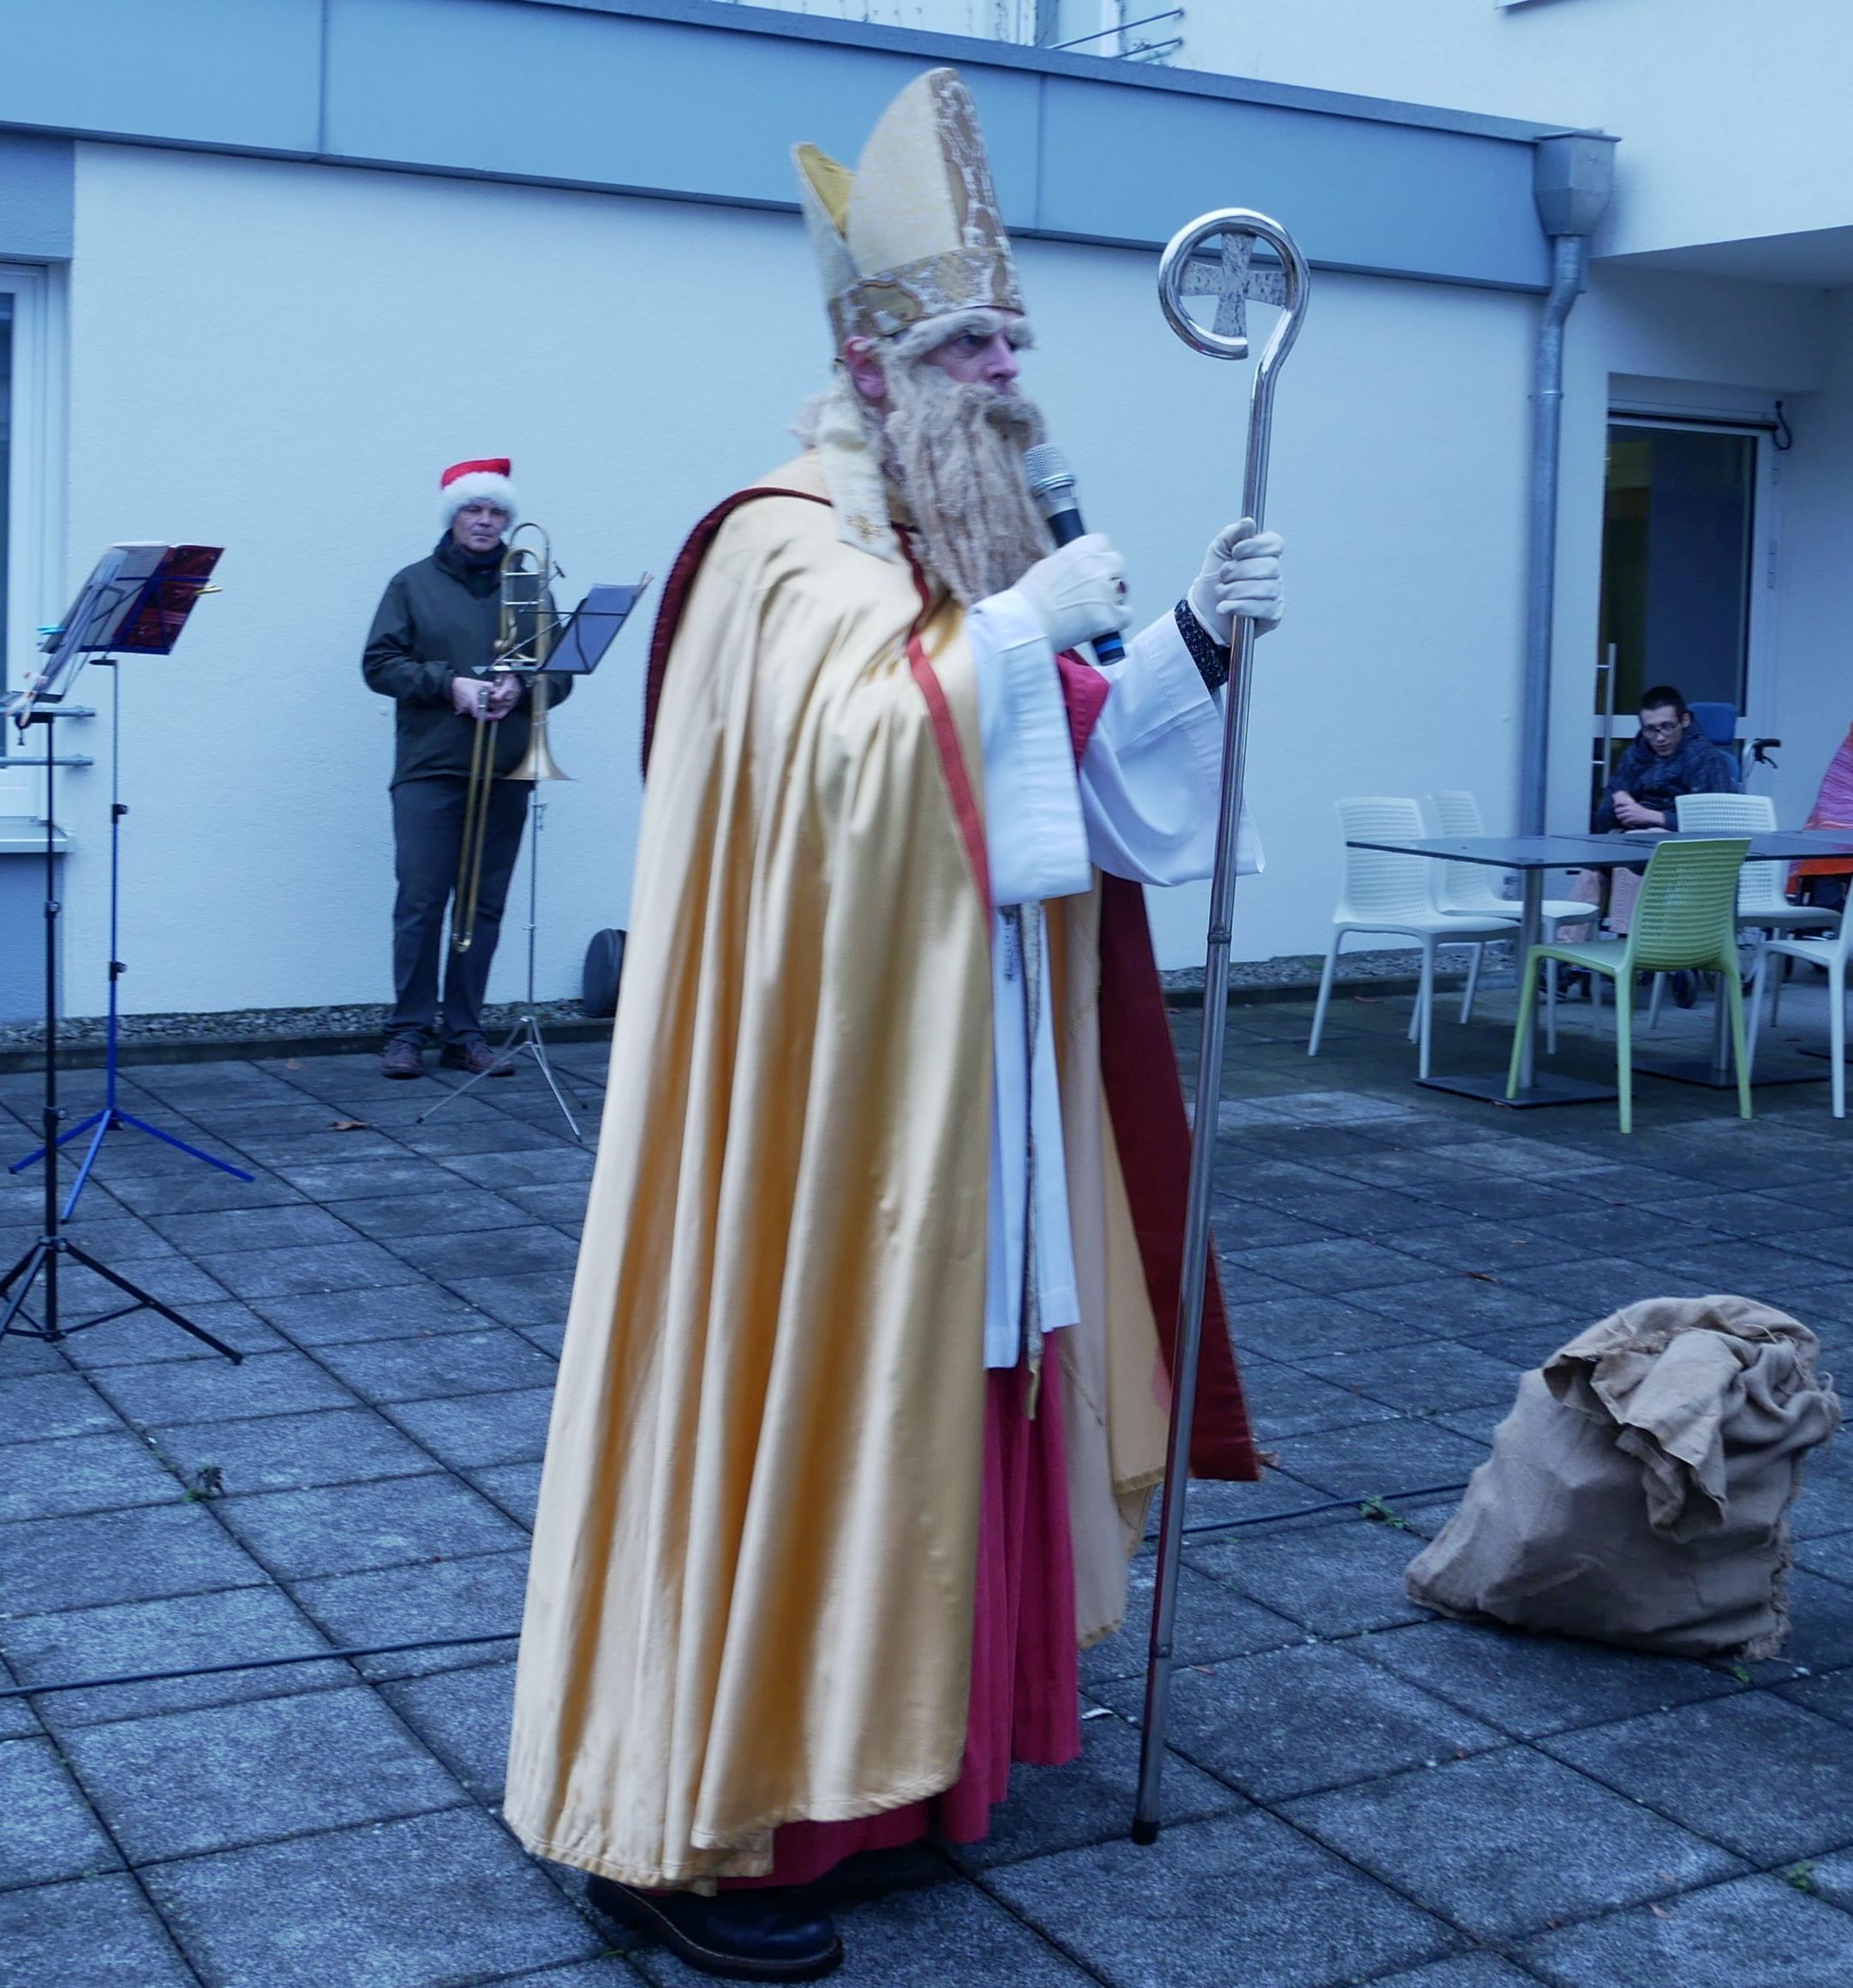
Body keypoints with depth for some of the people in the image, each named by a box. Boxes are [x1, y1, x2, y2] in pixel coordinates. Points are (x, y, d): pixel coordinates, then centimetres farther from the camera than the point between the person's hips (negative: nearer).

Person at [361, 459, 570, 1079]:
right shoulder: (414, 584, 8)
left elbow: (561, 675, 9)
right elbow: (379, 664, 1)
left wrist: (519, 688, -12)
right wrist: (449, 684, -12)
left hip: (505, 772, 2)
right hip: (429, 769, -2)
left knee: (485, 906, 3)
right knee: (420, 901, -5)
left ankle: (464, 1033, 9)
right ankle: (408, 1032, 2)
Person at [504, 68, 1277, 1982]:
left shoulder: (964, 561, 14)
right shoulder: (791, 551, -13)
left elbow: (1098, 787, 12)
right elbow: (860, 754, -31)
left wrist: (1193, 642, -2)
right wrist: (1021, 623, -23)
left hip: (969, 1073, 9)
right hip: (829, 1089, -9)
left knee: (935, 1386, 14)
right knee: (795, 1397, -4)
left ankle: (875, 1742, 29)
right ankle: (689, 1819, 8)